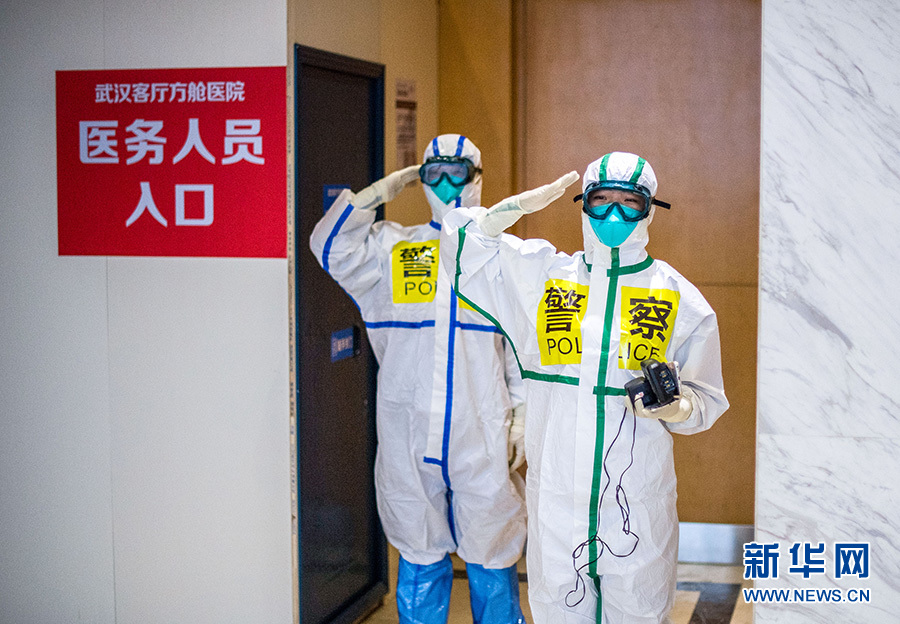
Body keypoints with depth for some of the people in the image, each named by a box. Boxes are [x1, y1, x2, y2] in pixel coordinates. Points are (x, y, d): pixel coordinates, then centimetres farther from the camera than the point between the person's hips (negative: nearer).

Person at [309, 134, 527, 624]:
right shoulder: (392, 249, 8)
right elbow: (329, 245, -5)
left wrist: (522, 418, 1)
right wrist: (381, 192, -2)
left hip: (483, 438, -1)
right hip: (409, 438, 1)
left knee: (491, 562, 8)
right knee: (420, 557, 12)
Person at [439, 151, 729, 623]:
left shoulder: (681, 299, 4)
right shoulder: (539, 275, 7)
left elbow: (707, 399, 8)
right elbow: (463, 242, 11)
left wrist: (674, 408, -13)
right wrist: (524, 204, 2)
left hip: (638, 500, -1)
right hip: (555, 491, 1)